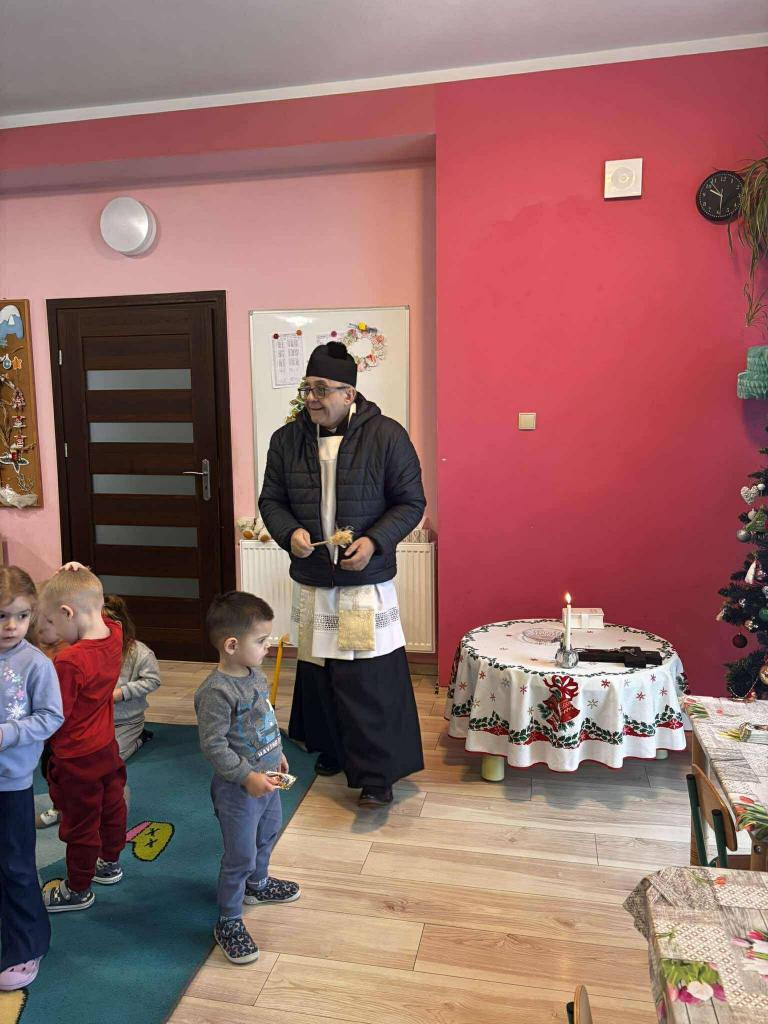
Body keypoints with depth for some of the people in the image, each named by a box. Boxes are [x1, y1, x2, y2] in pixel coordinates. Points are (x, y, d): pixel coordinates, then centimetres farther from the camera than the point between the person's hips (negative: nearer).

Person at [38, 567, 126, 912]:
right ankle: (110, 863, 49)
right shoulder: (114, 634, -12)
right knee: (111, 807, 26)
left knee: (81, 825, 13)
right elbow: (92, 604, 7)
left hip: (77, 758, -7)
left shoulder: (69, 662, -33)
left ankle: (77, 890, 35)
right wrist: (79, 575, -8)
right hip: (107, 746, 8)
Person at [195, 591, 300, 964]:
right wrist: (247, 776, -28)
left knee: (267, 834, 28)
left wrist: (277, 753, 20)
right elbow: (213, 745, -28)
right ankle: (229, 923, 23)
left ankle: (257, 884, 53)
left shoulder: (255, 675, -1)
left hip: (265, 779, 9)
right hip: (237, 789, -9)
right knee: (240, 855, 3)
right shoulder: (217, 692, -30)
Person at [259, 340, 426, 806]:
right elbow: (271, 500, 9)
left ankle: (377, 774, 9)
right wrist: (290, 532, -12)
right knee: (317, 672, 15)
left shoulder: (387, 435, -10)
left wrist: (374, 541, -20)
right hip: (311, 581, 4)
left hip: (367, 582, -4)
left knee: (372, 679, -4)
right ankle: (332, 750, 36)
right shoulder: (287, 439, 1)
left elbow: (411, 502, -5)